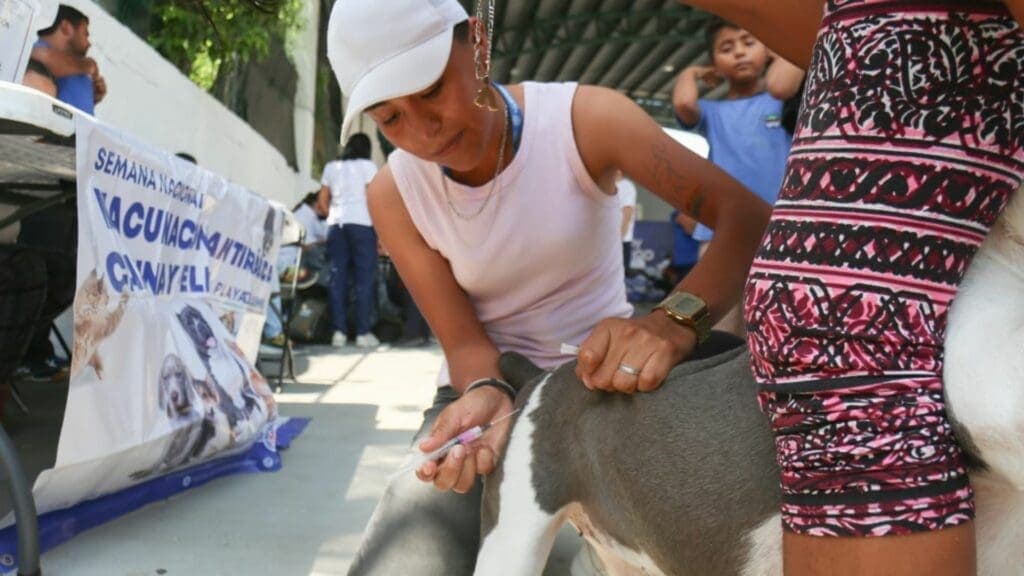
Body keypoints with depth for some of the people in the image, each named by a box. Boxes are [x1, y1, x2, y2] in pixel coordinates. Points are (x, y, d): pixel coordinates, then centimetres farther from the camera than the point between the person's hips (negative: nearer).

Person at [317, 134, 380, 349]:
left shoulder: (331, 167, 14)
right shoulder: (367, 166, 2)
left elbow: (322, 201, 12)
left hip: (336, 225, 4)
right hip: (361, 224, -4)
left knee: (338, 278, 5)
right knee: (364, 279, -1)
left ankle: (339, 331, 2)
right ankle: (363, 333, -4)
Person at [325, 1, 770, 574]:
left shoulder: (583, 118, -16)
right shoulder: (394, 194, -7)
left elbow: (750, 216, -25)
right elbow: (464, 340, -7)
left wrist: (677, 320, -45)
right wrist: (487, 393, -31)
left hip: (609, 376, -1)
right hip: (491, 384, 1)